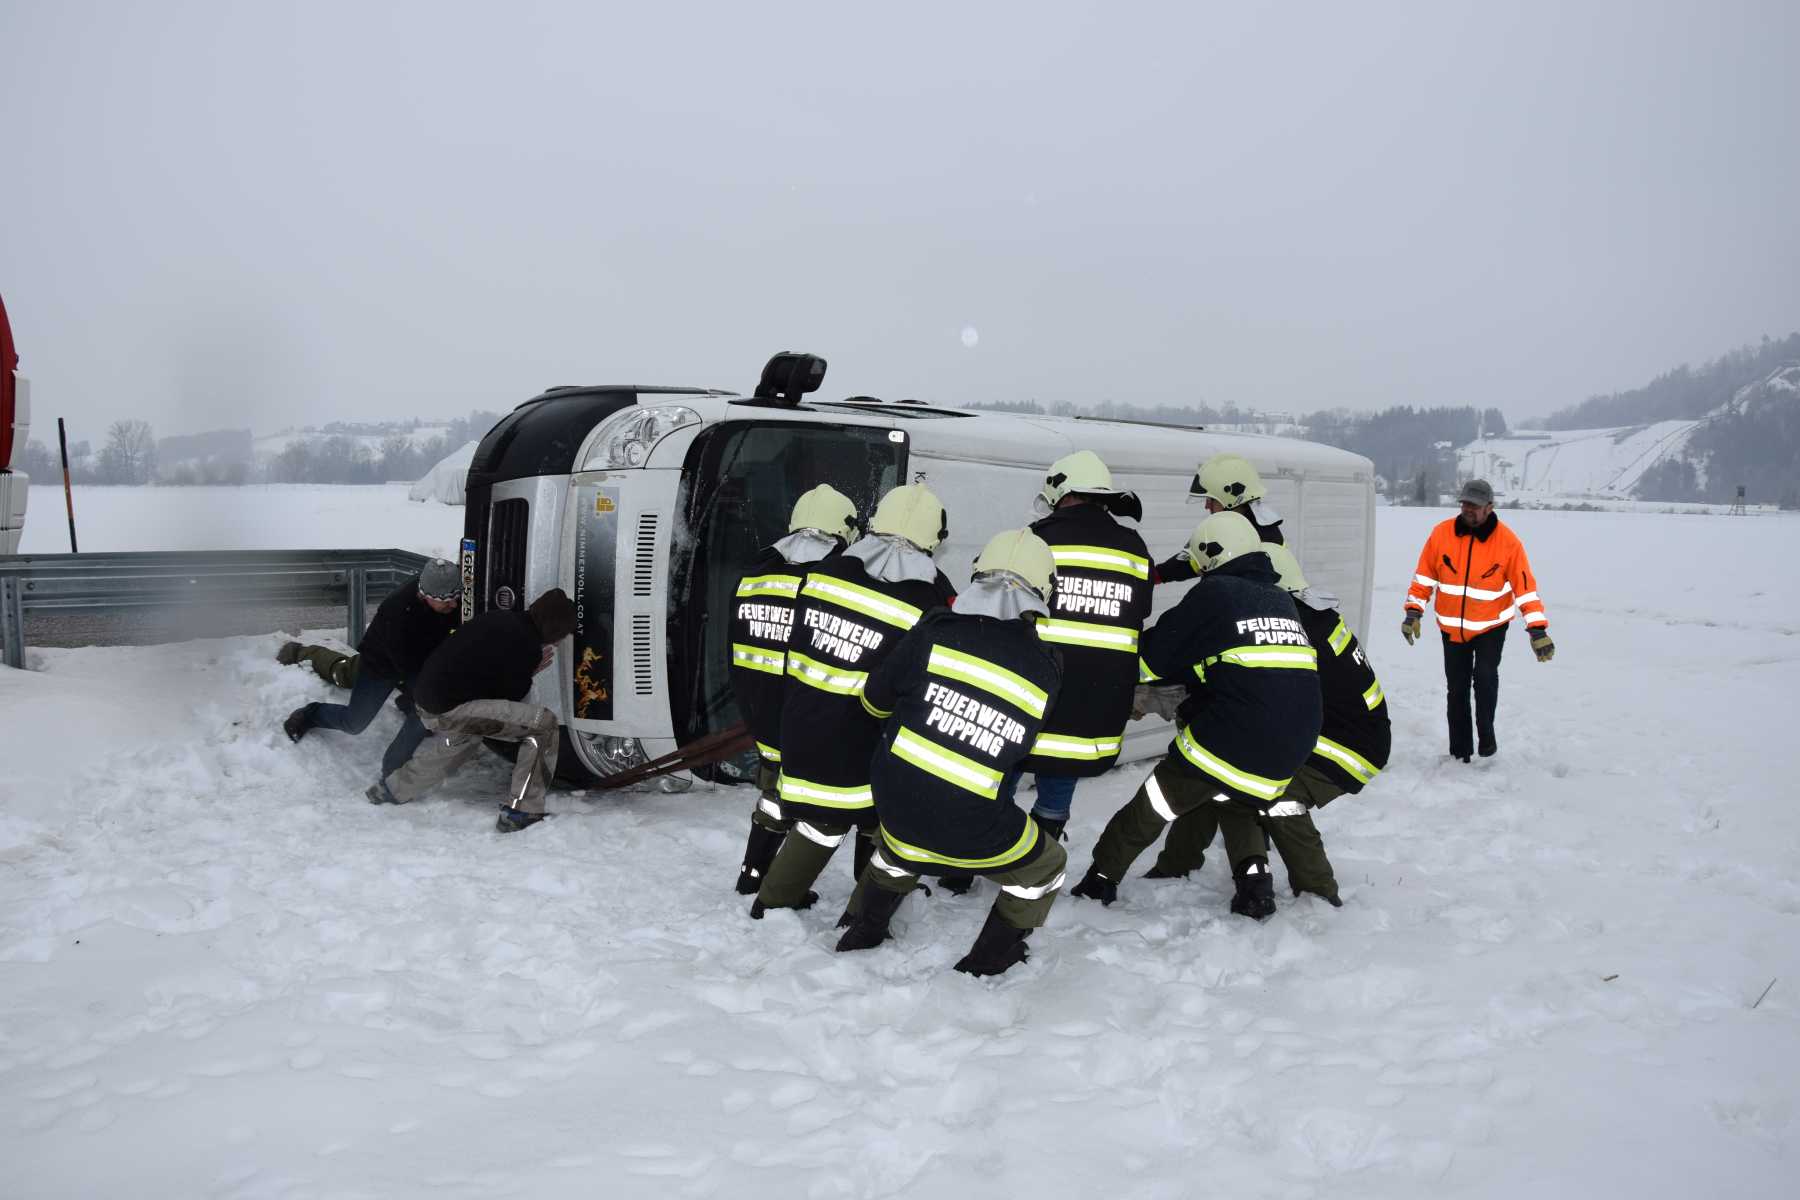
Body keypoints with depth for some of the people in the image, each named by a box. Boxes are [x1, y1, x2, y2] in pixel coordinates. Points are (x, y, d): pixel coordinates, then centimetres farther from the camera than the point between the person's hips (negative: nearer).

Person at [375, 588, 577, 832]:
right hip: (450, 709, -9)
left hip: (425, 701, 9)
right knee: (543, 724, -10)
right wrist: (532, 670, 10)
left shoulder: (499, 617, 9)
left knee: (466, 736, 40)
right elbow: (511, 694, -5)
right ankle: (520, 811, -11)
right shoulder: (528, 646, -15)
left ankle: (393, 789, 50)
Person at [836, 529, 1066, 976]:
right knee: (1045, 868, 25)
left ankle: (862, 930, 44)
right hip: (972, 836, -3)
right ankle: (985, 963, 28)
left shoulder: (936, 632, -6)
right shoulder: (1046, 669, -4)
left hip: (895, 805, 3)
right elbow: (1019, 751, 7)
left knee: (898, 843, 39)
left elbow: (876, 699, 5)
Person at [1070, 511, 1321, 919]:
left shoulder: (1213, 594, -2)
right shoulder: (1282, 600, 16)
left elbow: (1155, 655, 1)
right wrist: (1192, 698, 27)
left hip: (1229, 739, -6)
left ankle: (1102, 878, 20)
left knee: (1153, 805, 10)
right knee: (1237, 804, 30)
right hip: (1289, 753, 6)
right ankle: (1254, 879, 13)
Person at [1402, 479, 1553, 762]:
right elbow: (1424, 575, 0)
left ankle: (1486, 734, 3)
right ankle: (1460, 752, 18)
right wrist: (1413, 612, -5)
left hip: (1491, 626, -2)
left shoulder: (1508, 541, -14)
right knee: (1456, 689, 7)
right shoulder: (1441, 533, -9)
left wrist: (1537, 629, -19)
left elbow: (1525, 587, -13)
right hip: (1452, 627, 2)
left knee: (1485, 677, -20)